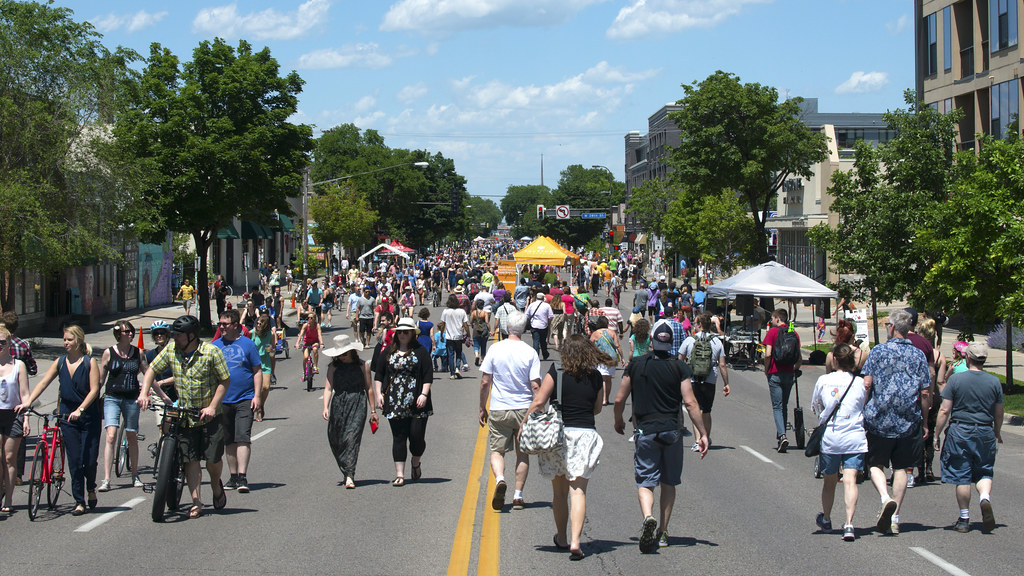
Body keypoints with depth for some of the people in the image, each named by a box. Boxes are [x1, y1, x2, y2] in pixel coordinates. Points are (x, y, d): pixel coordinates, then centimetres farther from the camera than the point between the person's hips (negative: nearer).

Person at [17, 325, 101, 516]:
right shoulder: (60, 362, 6)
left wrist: (80, 410, -23)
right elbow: (43, 383, 0)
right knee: (74, 460, 0)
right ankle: (79, 502, 6)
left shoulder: (90, 362, -5)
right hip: (67, 414, 3)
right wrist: (28, 402, -14)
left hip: (89, 415, -3)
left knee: (90, 459, -4)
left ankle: (91, 488, 26)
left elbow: (94, 390, -11)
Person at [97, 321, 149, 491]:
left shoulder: (138, 353, 6)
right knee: (111, 436, -14)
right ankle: (106, 480, -17)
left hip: (132, 399, 2)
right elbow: (100, 378, 6)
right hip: (112, 398, -2)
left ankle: (135, 475, 27)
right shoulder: (109, 353, 1)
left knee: (132, 437, 10)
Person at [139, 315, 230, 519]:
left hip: (209, 416, -3)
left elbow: (225, 380, -8)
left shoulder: (211, 352, -12)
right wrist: (144, 393, -7)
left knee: (213, 459, -2)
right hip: (184, 416, 3)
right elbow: (152, 370, 8)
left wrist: (212, 407, -16)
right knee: (190, 460, -1)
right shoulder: (171, 350, -1)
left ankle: (216, 486, 29)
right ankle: (196, 502, 6)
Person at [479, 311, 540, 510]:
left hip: (499, 410, 0)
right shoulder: (530, 352, -6)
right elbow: (535, 386, -8)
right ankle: (518, 496, 11)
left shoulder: (496, 349, -4)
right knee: (522, 453, 13)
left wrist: (482, 408, 9)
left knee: (496, 450, 8)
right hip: (524, 409, 0)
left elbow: (485, 382, -2)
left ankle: (500, 479, -21)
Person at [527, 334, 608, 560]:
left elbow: (538, 402, -9)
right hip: (586, 434, 1)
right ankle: (575, 541, -13)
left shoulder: (556, 373, -6)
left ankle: (562, 538, 27)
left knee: (559, 491, 14)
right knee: (578, 490, 0)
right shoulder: (596, 377, 2)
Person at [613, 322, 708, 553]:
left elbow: (619, 399, 4)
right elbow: (690, 403, -7)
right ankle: (663, 532, 18)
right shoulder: (679, 366, -3)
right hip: (672, 430, 1)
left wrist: (618, 421, 23)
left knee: (645, 481, 1)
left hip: (644, 430, -1)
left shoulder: (635, 364, 0)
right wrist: (703, 433, -2)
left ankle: (648, 517, -28)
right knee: (669, 482, 15)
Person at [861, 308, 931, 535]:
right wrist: (924, 421, 11)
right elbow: (926, 393, 1)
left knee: (875, 464, 9)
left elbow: (867, 383, -8)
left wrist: (862, 412, 4)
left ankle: (886, 499, -18)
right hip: (908, 422, 2)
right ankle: (894, 518, 10)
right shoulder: (918, 355, 2)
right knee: (900, 468, 11)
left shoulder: (878, 351, -4)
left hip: (879, 420, -2)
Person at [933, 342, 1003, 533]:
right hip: (985, 433, 2)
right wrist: (997, 433, 26)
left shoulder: (956, 379, -7)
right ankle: (985, 498, -18)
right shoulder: (994, 382, 1)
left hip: (960, 432, -2)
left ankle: (964, 519, 10)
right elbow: (999, 414, 8)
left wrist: (937, 435, 1)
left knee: (961, 477, 5)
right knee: (984, 473, 12)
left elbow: (944, 411, -8)